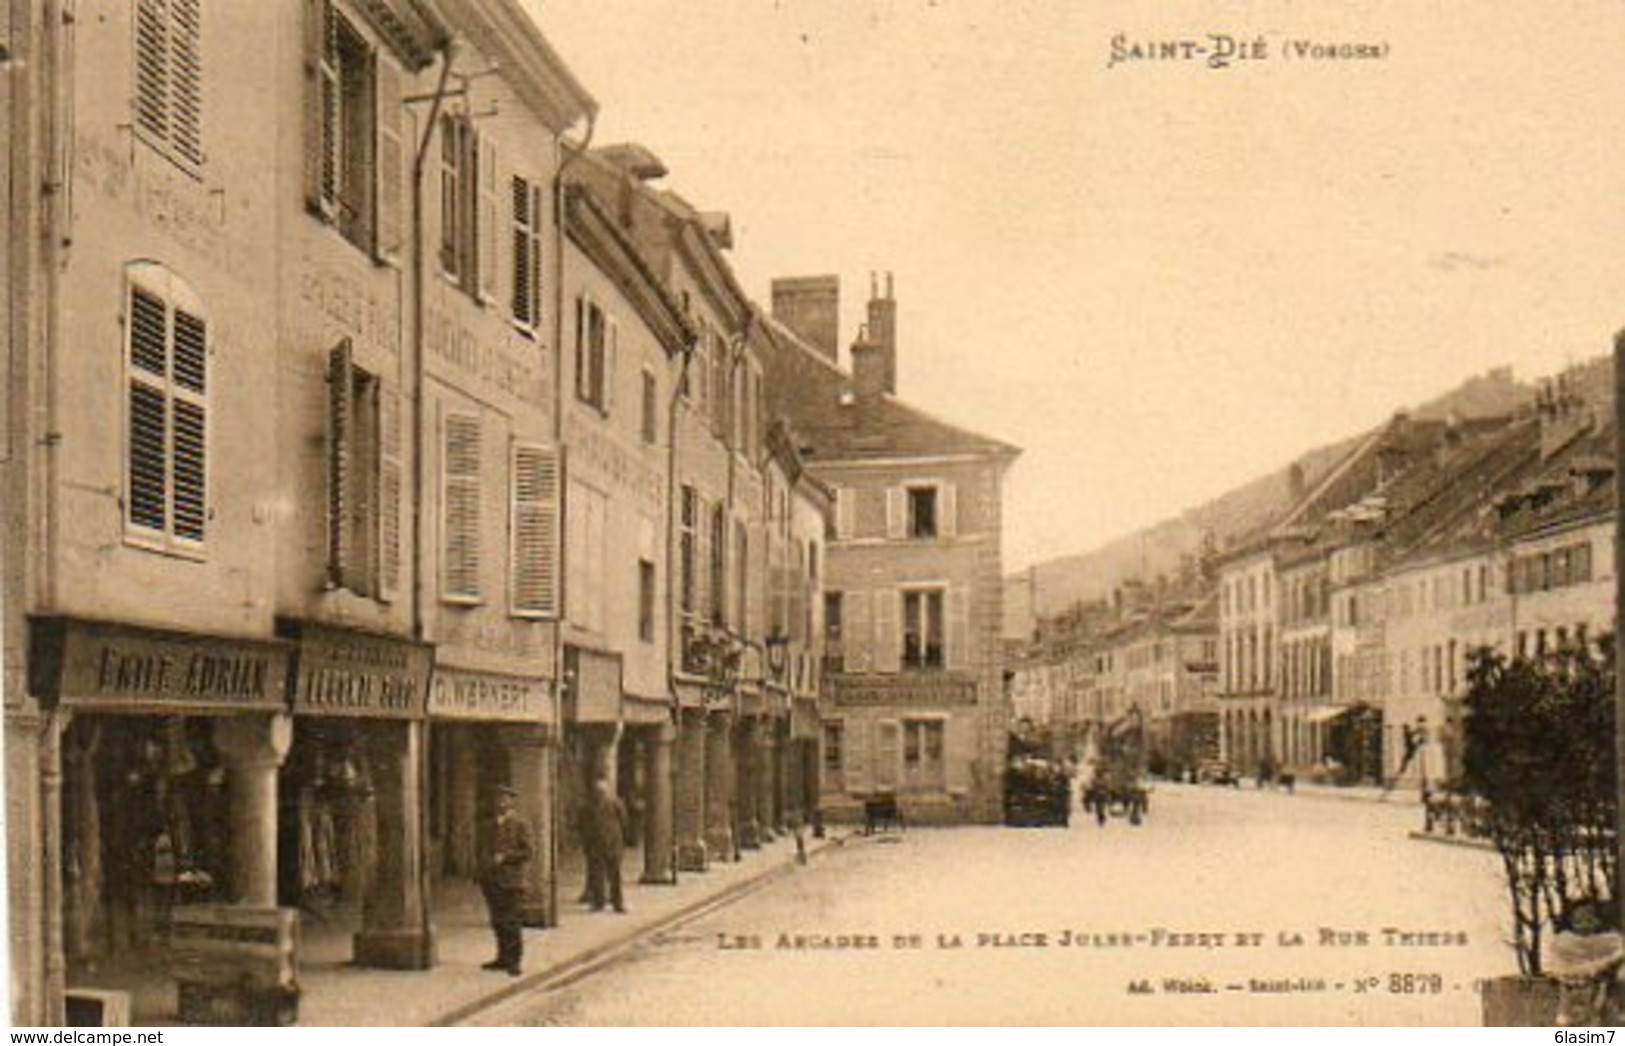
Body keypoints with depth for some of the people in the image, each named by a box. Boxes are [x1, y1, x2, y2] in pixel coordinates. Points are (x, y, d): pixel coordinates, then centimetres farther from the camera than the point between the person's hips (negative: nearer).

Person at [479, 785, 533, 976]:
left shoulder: (520, 825, -5)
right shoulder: (496, 825, 16)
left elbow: (528, 852, -10)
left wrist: (505, 857, -15)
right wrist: (487, 862, 6)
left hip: (509, 881, -7)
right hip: (492, 880, 7)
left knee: (510, 922, -5)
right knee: (498, 922, 10)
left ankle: (514, 961, 2)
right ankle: (503, 958, 18)